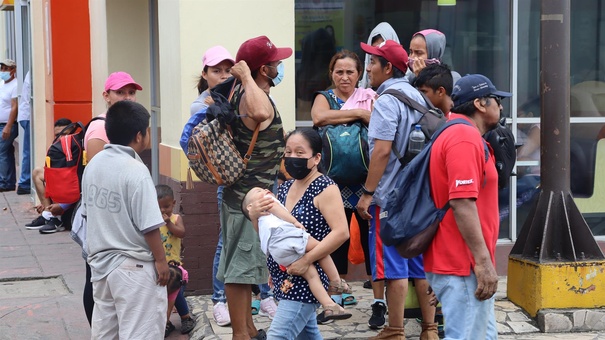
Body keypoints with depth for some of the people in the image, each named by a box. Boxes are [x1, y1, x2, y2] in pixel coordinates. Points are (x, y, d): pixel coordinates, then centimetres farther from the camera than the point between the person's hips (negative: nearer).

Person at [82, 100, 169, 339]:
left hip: (100, 262, 8)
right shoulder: (136, 171, -20)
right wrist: (161, 260, -8)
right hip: (134, 267, -8)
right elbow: (148, 225, -20)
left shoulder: (94, 164, 3)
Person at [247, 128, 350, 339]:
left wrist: (307, 260, -24)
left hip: (305, 277, -8)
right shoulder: (285, 188, 10)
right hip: (284, 276, 8)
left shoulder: (324, 188, -12)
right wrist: (255, 215, -6)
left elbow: (341, 232, -22)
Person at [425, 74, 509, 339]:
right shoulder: (466, 137, -16)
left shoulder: (460, 134, 17)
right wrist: (483, 262, -23)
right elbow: (462, 203, -24)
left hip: (462, 262, 11)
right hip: (463, 265, -11)